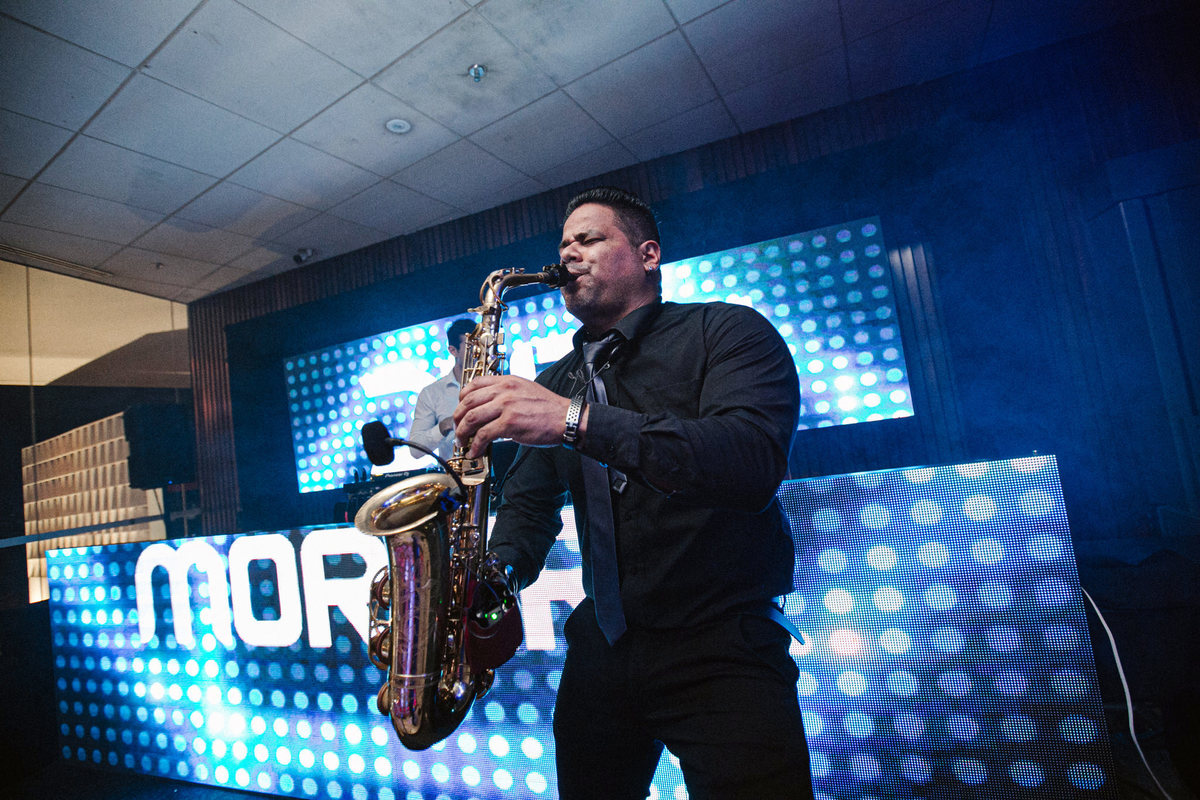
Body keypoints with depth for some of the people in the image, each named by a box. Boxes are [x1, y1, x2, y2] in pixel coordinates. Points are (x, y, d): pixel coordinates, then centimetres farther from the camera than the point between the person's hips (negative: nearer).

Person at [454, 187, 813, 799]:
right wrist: (497, 570, -11)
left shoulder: (725, 331, -8)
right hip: (599, 649, 6)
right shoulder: (556, 382, 10)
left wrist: (576, 419, -34)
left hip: (720, 647, -5)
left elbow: (755, 461, -26)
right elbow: (530, 500, 11)